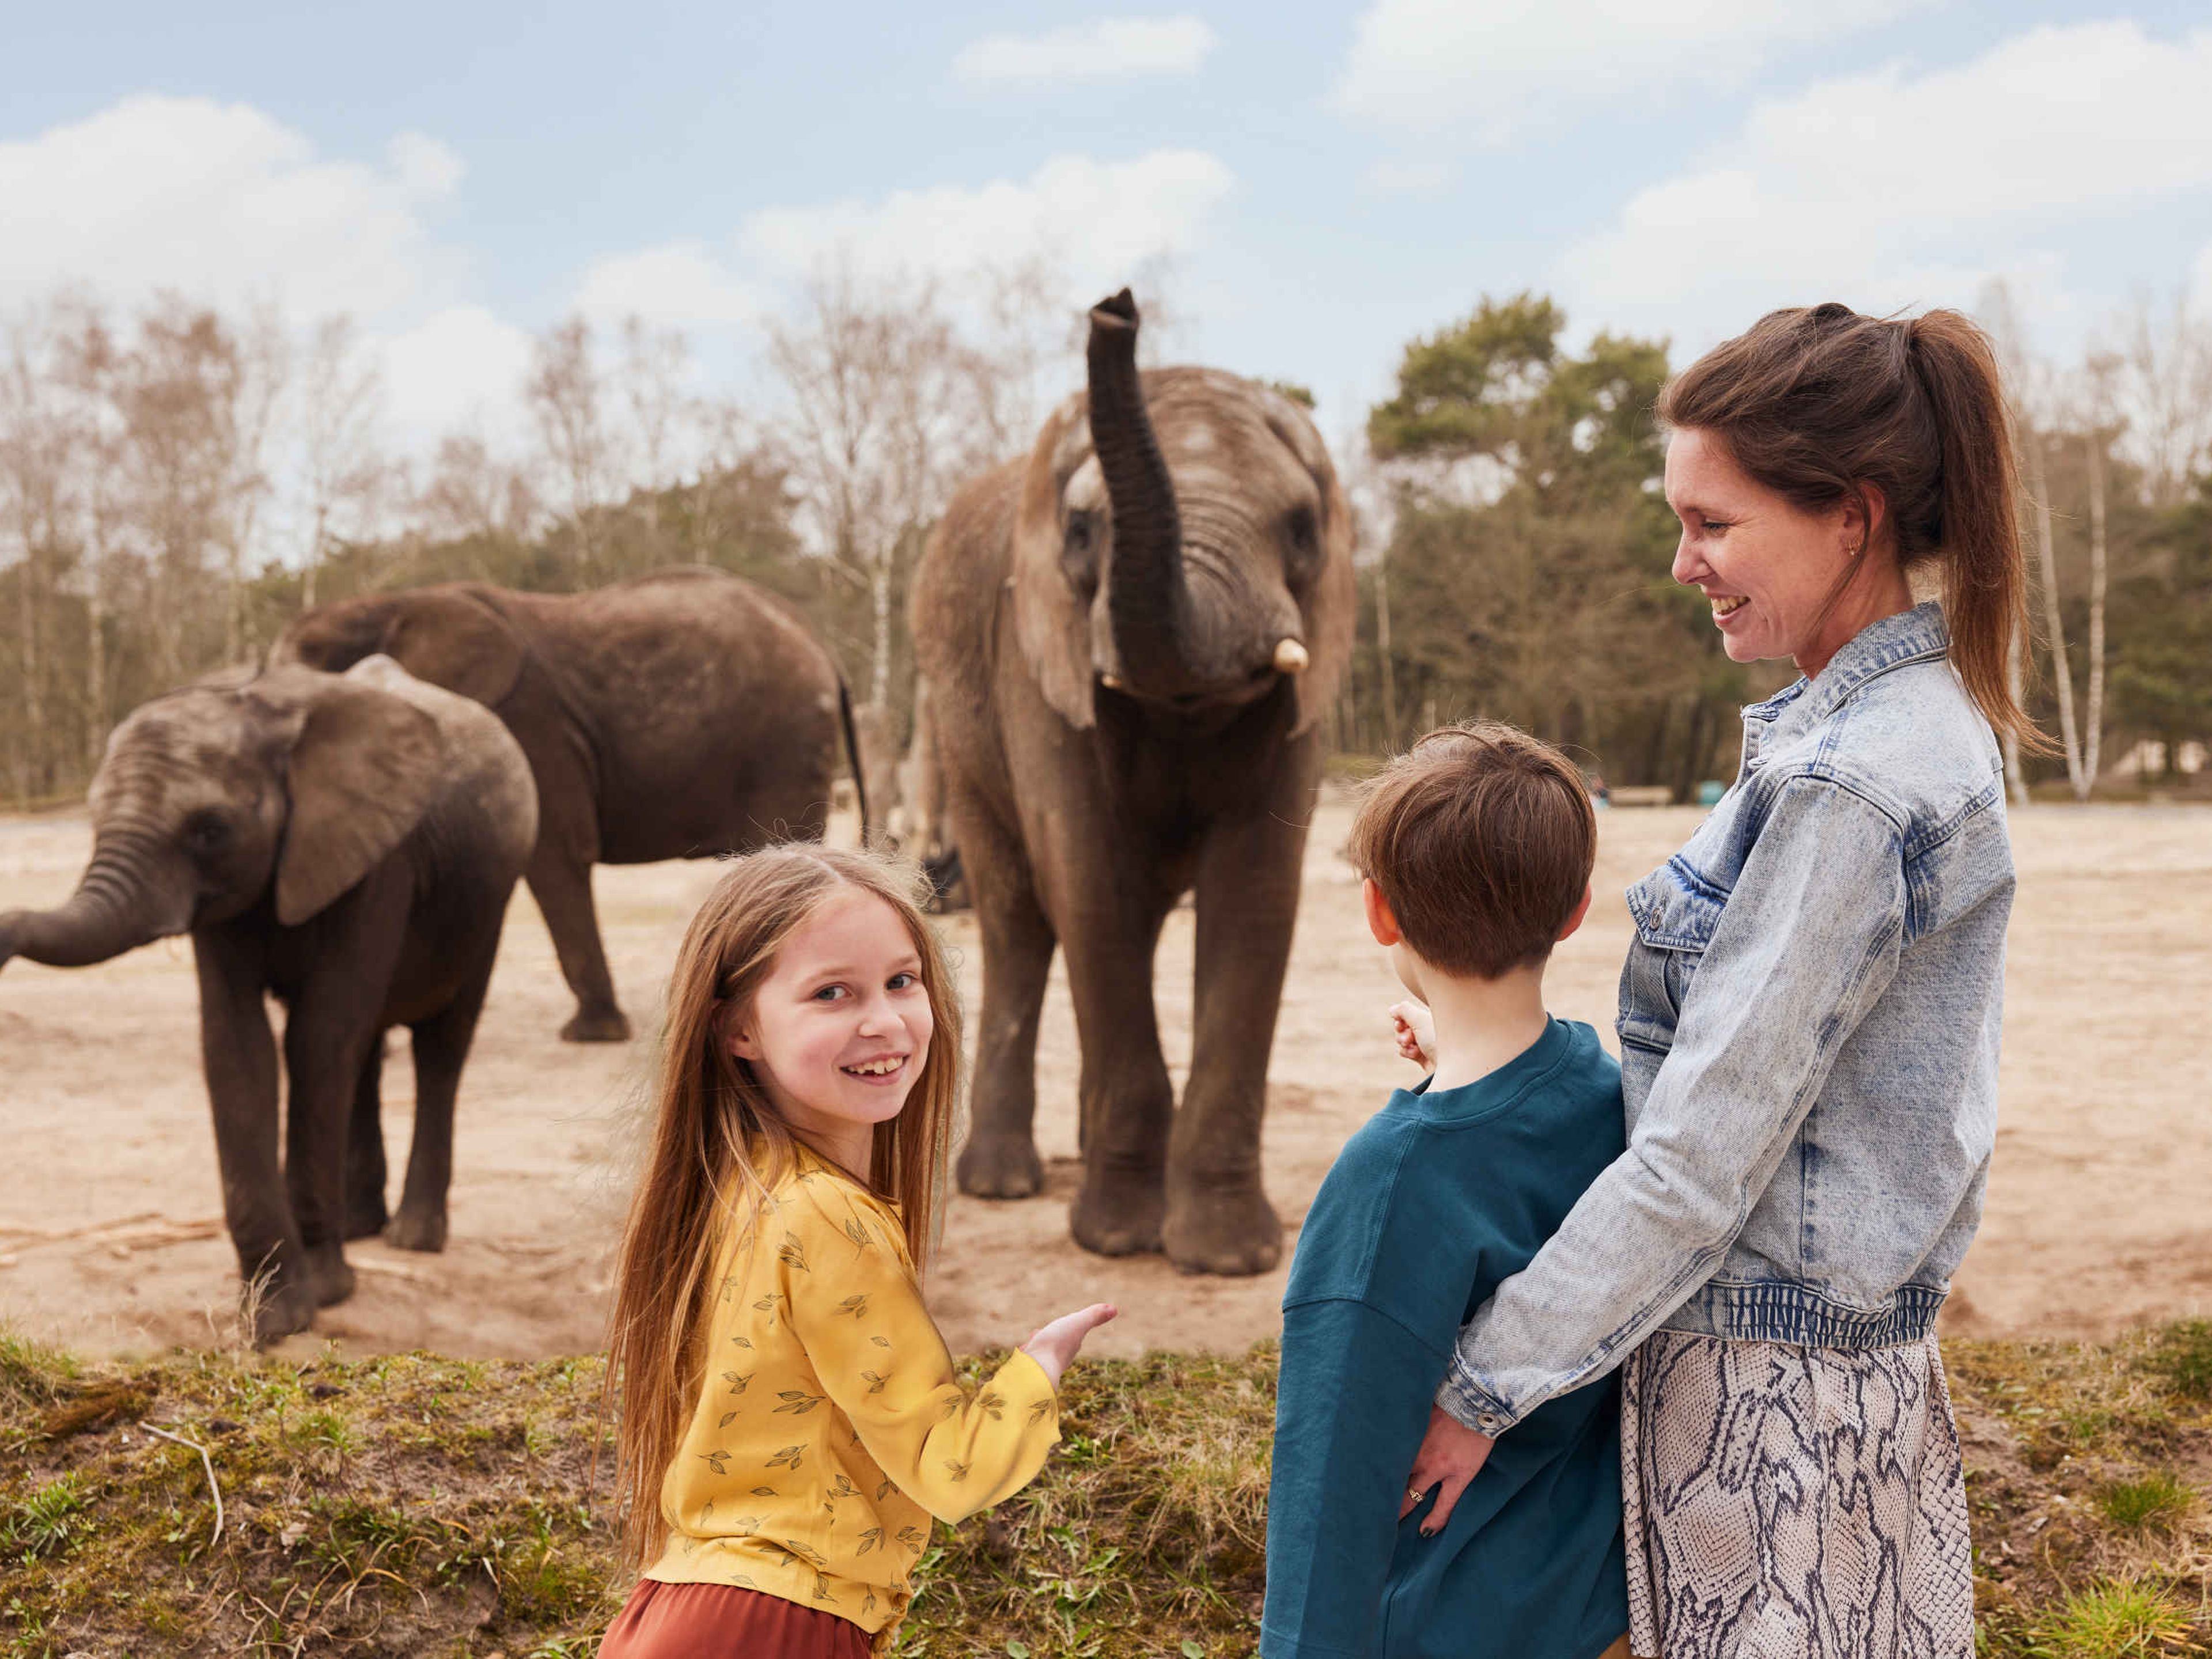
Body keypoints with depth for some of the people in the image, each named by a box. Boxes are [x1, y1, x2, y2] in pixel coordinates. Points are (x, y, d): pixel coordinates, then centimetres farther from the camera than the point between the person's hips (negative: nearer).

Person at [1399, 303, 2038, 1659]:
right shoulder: (1918, 721, 7)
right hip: (1843, 1343, 9)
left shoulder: (1852, 791, -23)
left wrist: (1487, 1383, -15)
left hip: (1771, 1388, -9)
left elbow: (1702, 1163, -22)